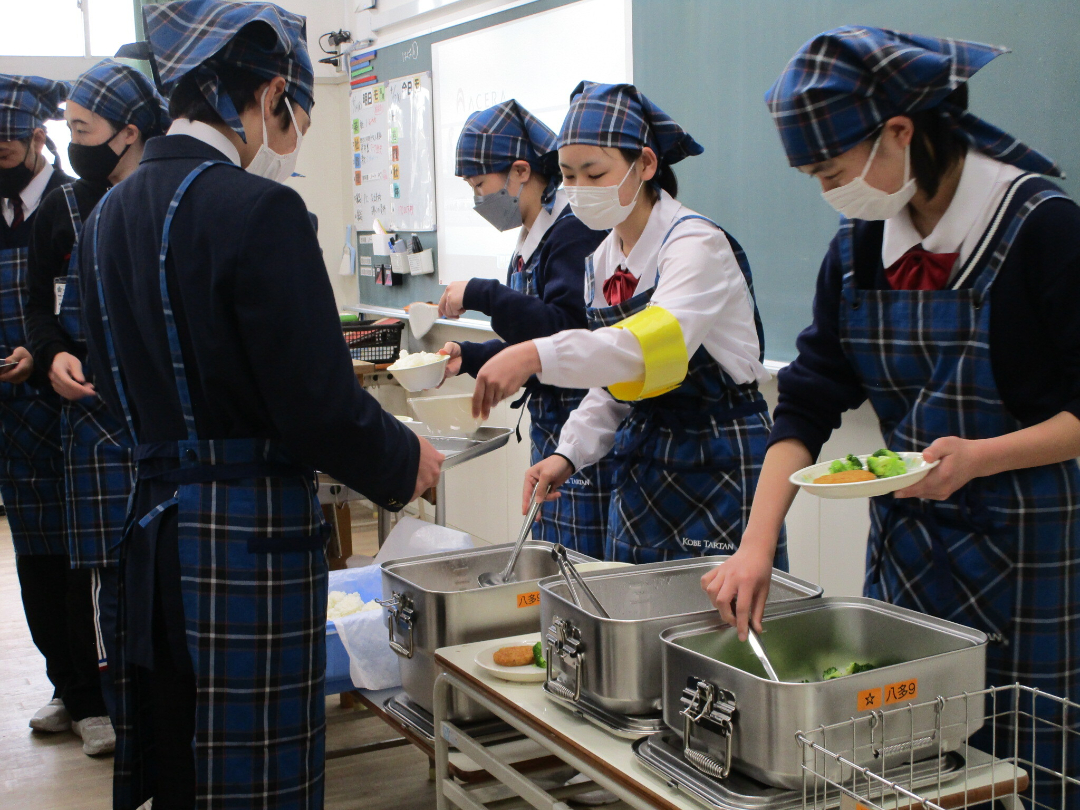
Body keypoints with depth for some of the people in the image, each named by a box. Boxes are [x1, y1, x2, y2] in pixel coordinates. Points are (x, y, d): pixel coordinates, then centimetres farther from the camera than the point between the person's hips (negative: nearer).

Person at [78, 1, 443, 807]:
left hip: (152, 523, 8)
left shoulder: (110, 213, 7)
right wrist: (407, 461, -2)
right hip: (250, 533, -8)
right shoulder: (257, 210, -18)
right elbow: (320, 403, -19)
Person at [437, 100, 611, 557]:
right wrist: (469, 357, 6)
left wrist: (480, 295, -21)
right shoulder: (531, 238, 14)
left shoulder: (574, 230, -14)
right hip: (547, 428, 10)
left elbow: (568, 328, -25)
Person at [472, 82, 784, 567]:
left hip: (719, 465, -7)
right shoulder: (602, 262, 9)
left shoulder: (697, 244, -15)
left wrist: (537, 355, -45)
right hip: (640, 462, 7)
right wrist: (569, 454, -1)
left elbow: (657, 343, -35)